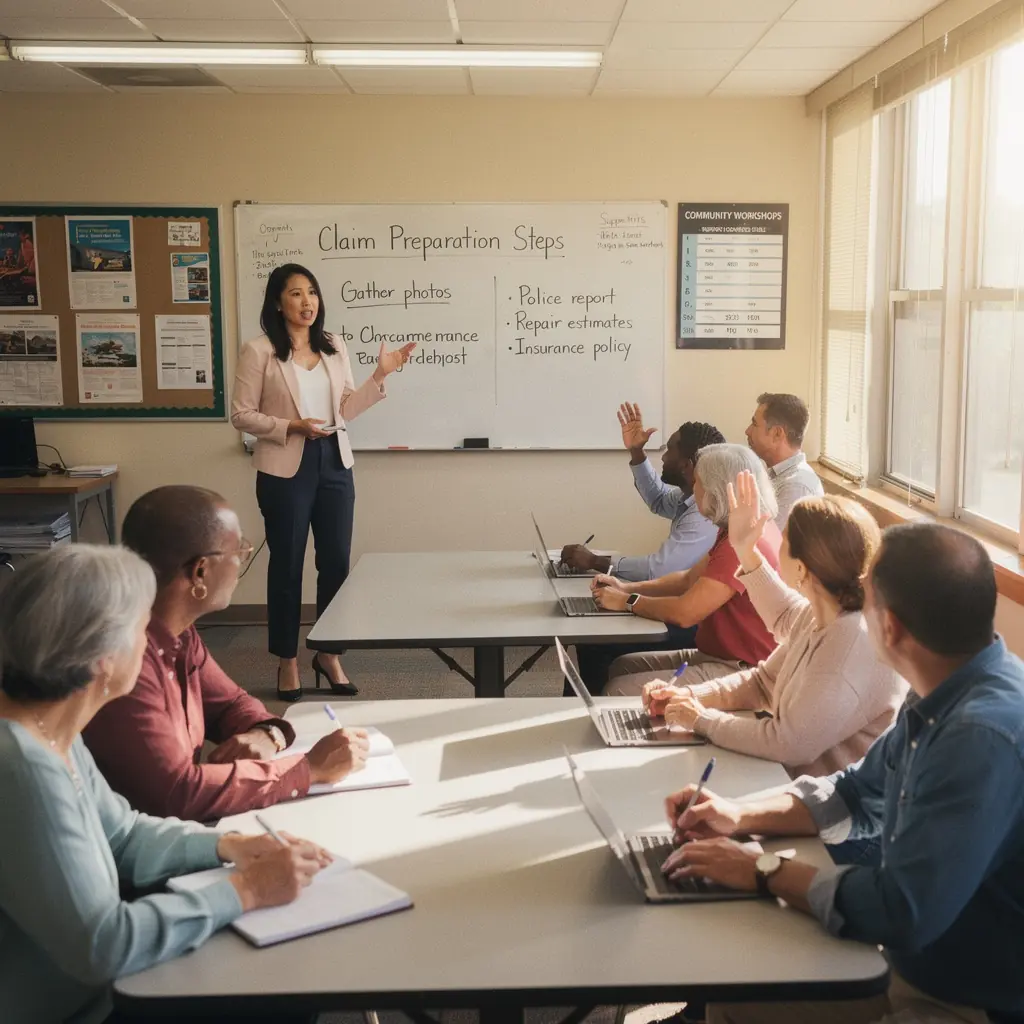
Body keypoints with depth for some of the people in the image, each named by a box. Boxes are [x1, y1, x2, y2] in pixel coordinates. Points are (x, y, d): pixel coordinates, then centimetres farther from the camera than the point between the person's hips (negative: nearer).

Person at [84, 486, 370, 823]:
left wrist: (265, 735, -9)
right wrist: (311, 767, -21)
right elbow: (177, 792, -28)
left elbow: (229, 702, 13)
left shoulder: (177, 632, 0)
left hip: (181, 825, 7)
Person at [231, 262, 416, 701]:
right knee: (287, 564, 6)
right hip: (285, 469, -4)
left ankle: (329, 654, 23)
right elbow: (241, 415, -6)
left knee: (336, 562, 7)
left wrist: (379, 376, -3)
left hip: (335, 465, 4)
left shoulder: (335, 348, 8)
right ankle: (288, 661, 20)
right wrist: (291, 427, -18)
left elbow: (346, 410, 7)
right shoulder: (258, 351, -6)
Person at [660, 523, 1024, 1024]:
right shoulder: (948, 699, 0)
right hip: (919, 966, 8)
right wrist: (740, 814, 0)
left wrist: (763, 871, -17)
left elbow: (900, 911, -32)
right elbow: (859, 792, 14)